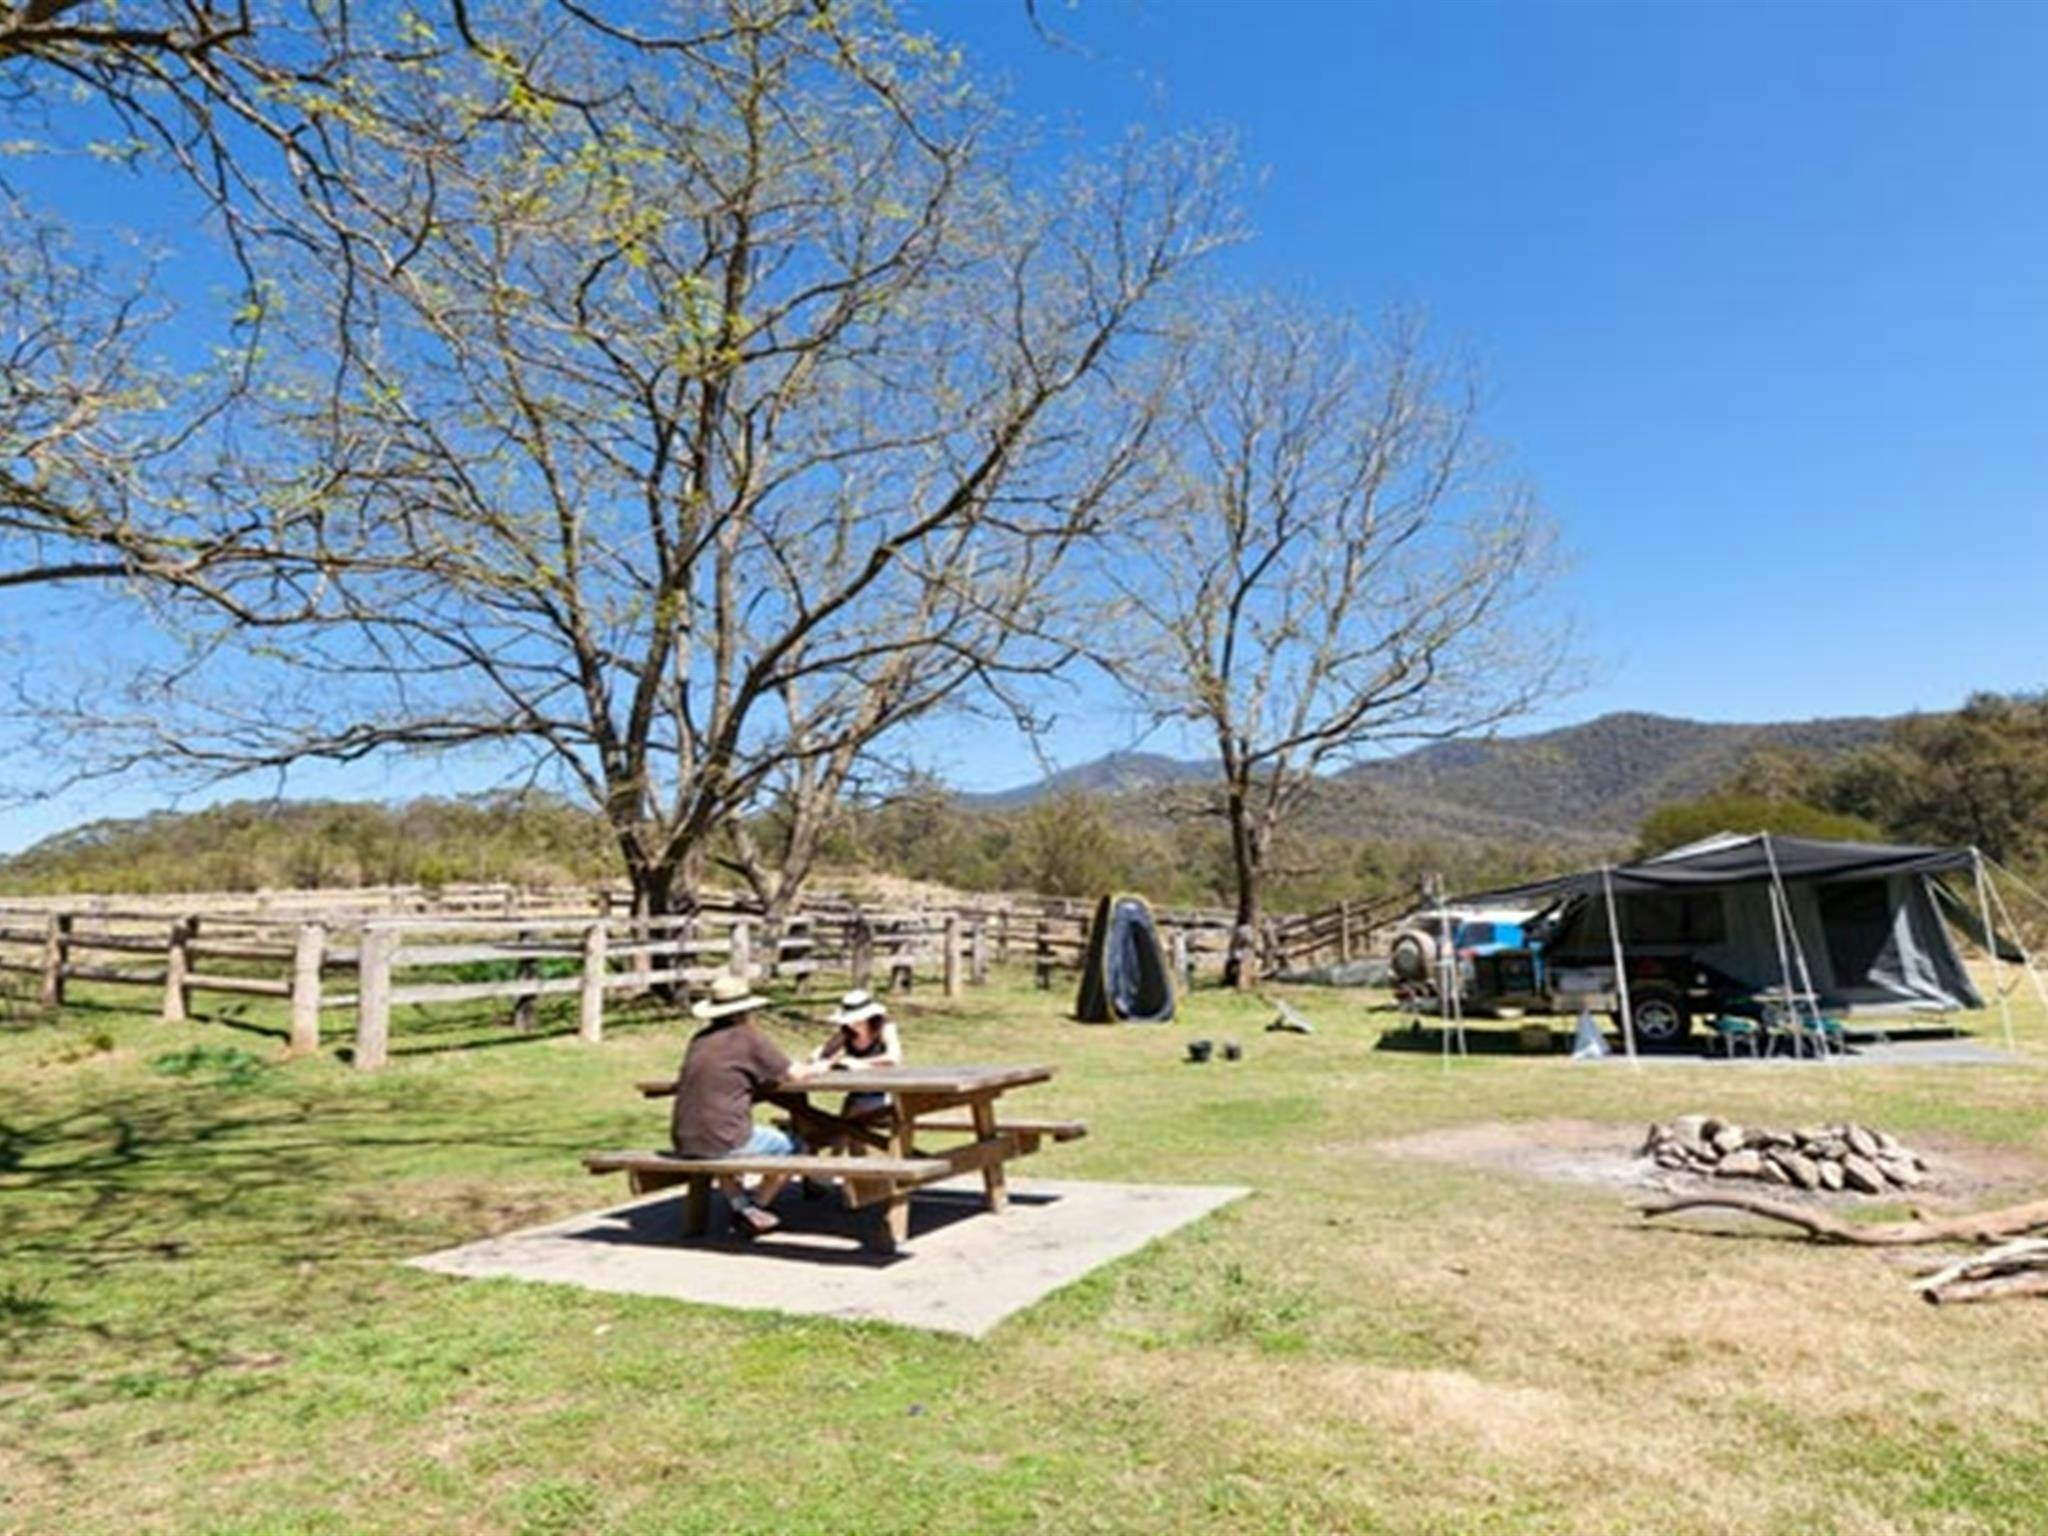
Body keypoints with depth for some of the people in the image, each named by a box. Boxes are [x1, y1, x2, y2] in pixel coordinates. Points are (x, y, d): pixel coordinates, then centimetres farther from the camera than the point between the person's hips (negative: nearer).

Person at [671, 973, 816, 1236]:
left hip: (684, 1146, 6)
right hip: (723, 1142, -6)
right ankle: (757, 1206, 22)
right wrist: (817, 1067, 22)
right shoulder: (749, 1038, -6)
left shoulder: (700, 1039, 9)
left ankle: (741, 1204, 23)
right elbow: (796, 1074, -1)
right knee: (793, 1146, 15)